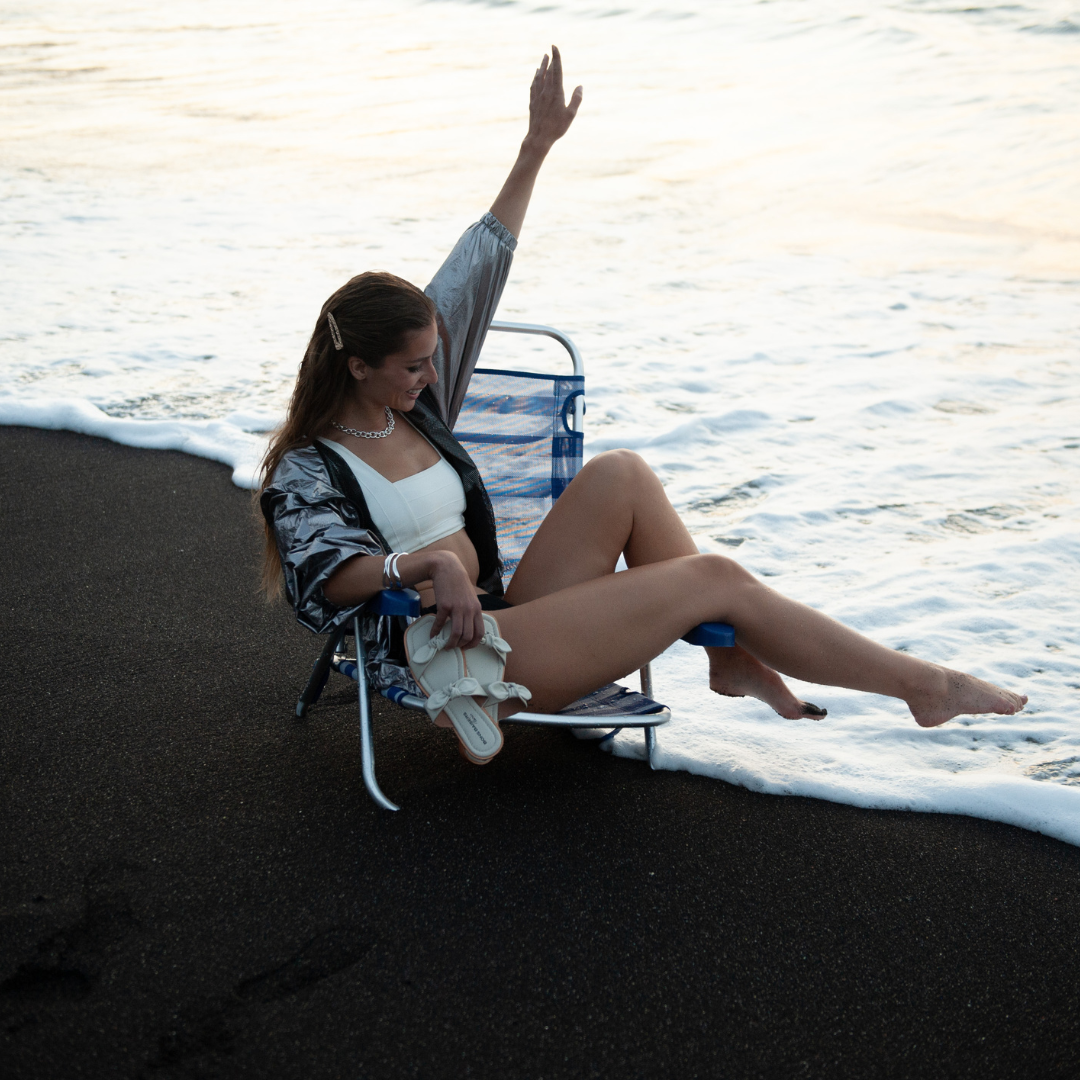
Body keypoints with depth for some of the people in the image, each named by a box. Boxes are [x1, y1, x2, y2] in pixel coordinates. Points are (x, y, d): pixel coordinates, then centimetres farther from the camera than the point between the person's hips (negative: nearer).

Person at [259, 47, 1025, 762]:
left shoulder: (416, 403, 10)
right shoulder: (305, 470, -9)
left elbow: (476, 273, 13)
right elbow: (327, 573, -27)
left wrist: (537, 147, 14)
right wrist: (421, 563, -44)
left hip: (504, 617, 8)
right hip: (447, 659, -8)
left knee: (618, 475, -13)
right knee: (718, 579, -13)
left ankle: (732, 656, -5)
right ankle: (920, 685, -3)